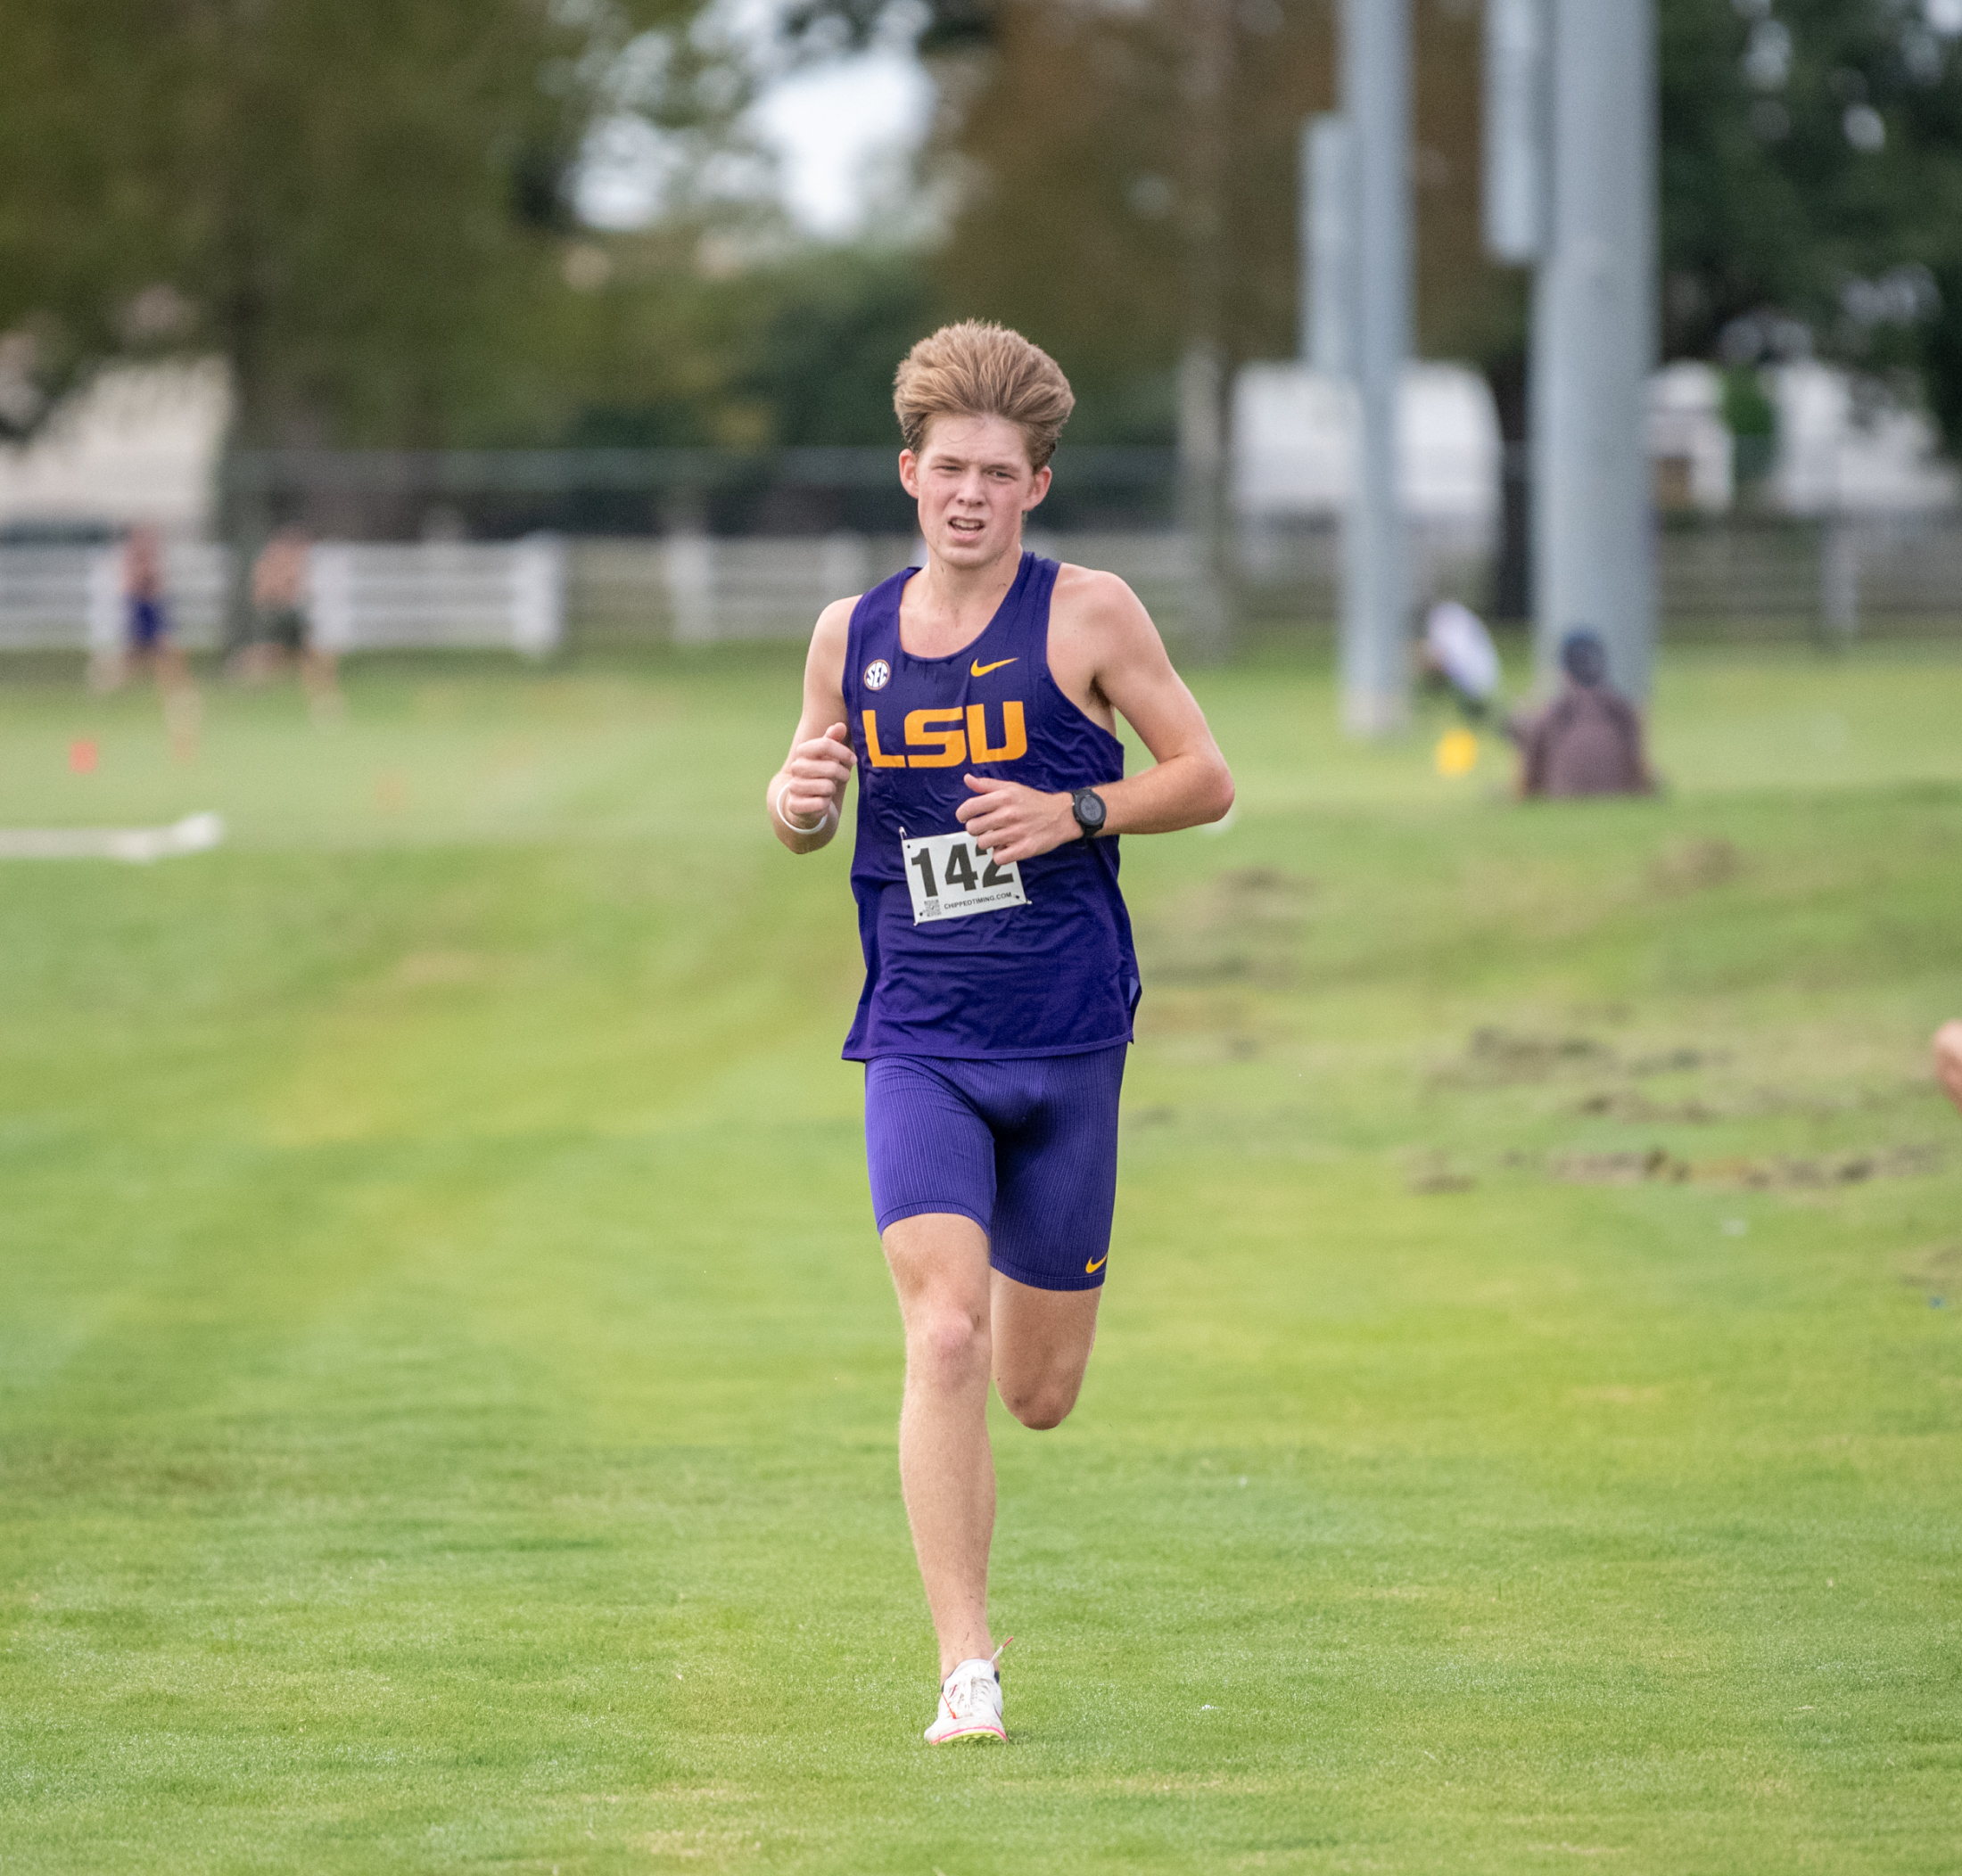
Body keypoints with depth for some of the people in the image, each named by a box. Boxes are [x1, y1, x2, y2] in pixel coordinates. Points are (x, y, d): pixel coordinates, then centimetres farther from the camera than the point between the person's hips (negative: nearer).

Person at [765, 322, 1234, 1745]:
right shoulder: (851, 636, 6)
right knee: (943, 1338, -18)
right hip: (919, 1042, 1)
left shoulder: (1086, 615, -2)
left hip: (1069, 1041, -1)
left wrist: (1075, 814, -15)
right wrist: (798, 803, -5)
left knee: (1037, 1393, 8)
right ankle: (967, 1668, -13)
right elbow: (804, 811, 19)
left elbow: (1208, 781, 2)